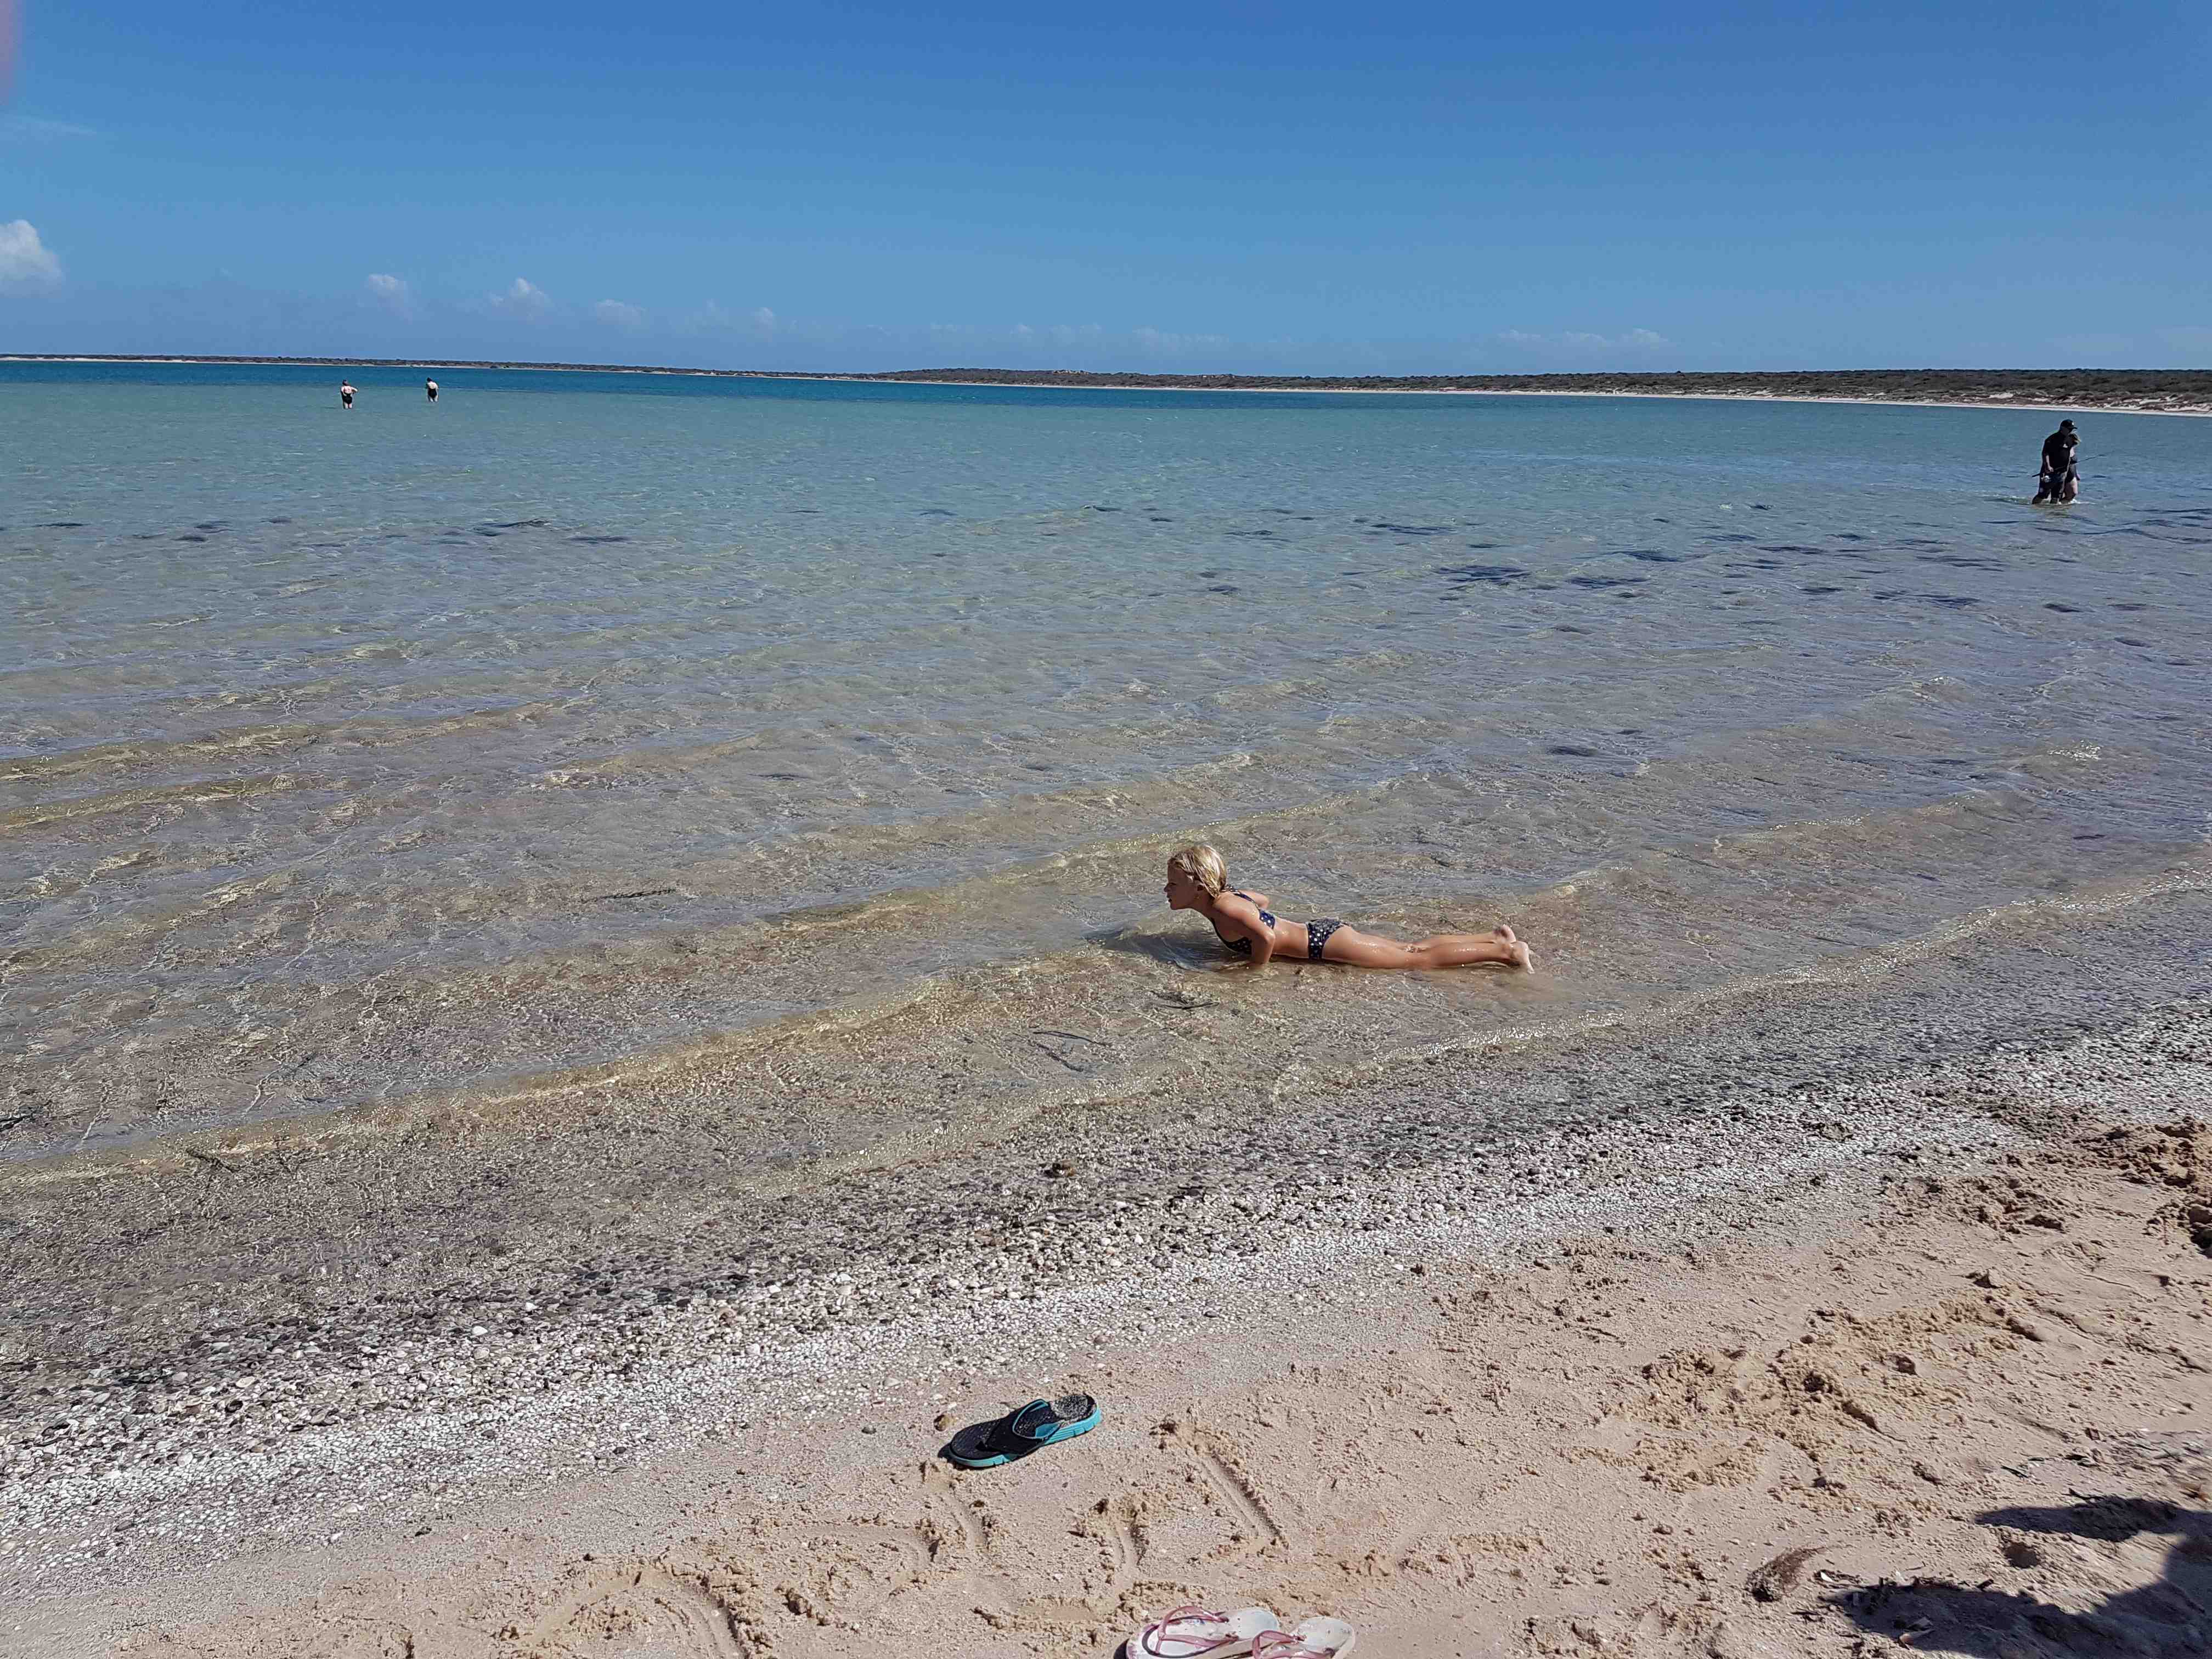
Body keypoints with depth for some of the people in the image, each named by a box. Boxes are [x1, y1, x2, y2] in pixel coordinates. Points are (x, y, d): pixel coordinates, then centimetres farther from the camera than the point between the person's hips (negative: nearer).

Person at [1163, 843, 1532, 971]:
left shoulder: (1223, 907, -22)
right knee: (1412, 947, 15)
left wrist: (1256, 971, -19)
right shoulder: (1226, 893, 6)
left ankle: (1505, 951, 0)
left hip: (1324, 942, -9)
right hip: (1320, 930, 9)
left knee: (1417, 959, -3)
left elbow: (1266, 937, -35)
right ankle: (1495, 937, 19)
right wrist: (1238, 942, 19)